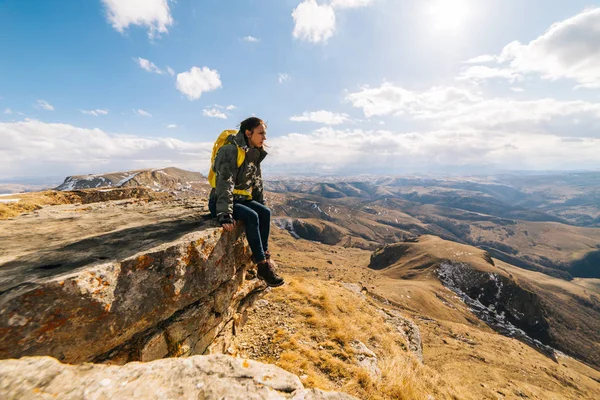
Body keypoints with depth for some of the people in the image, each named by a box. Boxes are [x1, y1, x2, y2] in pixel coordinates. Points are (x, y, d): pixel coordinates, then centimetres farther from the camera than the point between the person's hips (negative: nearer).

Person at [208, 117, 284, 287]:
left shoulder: (254, 154, 6)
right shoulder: (230, 151, -21)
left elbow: (257, 182, 13)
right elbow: (225, 183, -30)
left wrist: (262, 205, 10)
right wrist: (225, 215, -35)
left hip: (241, 199, 8)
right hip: (219, 202, -8)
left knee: (265, 212, -13)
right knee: (251, 216, -29)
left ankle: (264, 255, -3)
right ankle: (262, 266, -21)